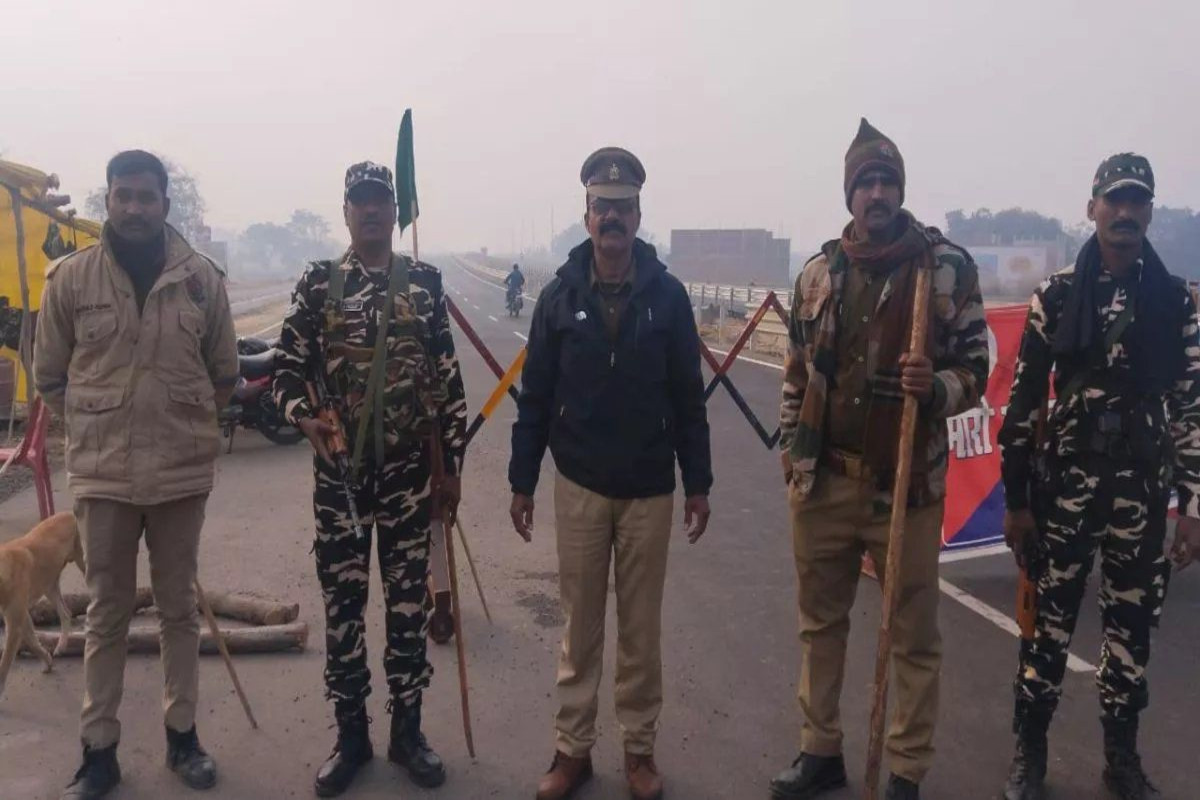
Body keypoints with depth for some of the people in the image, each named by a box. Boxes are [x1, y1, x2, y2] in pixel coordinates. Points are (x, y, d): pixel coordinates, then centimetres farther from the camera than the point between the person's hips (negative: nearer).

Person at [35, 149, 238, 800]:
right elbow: (49, 377, 6)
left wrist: (183, 424, 6)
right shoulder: (70, 276, -3)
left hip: (183, 471, 1)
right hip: (102, 474, 0)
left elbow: (223, 374, 9)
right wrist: (96, 427, 3)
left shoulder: (202, 277, -1)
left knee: (179, 608, 13)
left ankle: (182, 735, 28)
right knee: (106, 613, 11)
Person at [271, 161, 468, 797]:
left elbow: (448, 380, 3)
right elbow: (287, 367, 2)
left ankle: (407, 729, 25)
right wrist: (304, 416, -20)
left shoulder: (425, 283, 2)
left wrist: (451, 464, 1)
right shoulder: (317, 283, 2)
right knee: (341, 601, 8)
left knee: (408, 599, 8)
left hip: (410, 467, 0)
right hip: (338, 468, 0)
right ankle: (350, 734, 25)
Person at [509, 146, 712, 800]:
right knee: (580, 627, 11)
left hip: (650, 490, 0)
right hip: (579, 488, 0)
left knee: (641, 628, 11)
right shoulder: (559, 296, -1)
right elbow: (535, 397, 2)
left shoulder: (667, 294, -2)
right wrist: (521, 481, 1)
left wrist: (698, 483, 0)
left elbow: (688, 397, 1)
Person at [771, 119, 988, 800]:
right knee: (820, 622, 15)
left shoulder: (949, 266, -4)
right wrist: (792, 454, 9)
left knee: (914, 635, 8)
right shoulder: (818, 272, 7)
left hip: (906, 485, -3)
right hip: (822, 481, 4)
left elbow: (975, 369, -3)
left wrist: (935, 385, -24)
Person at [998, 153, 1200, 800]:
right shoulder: (1057, 296, -1)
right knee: (1050, 619, 4)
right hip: (1064, 481, -2)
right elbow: (1023, 401, -1)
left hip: (1143, 488, 2)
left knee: (1132, 624, 11)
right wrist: (1015, 498, -2)